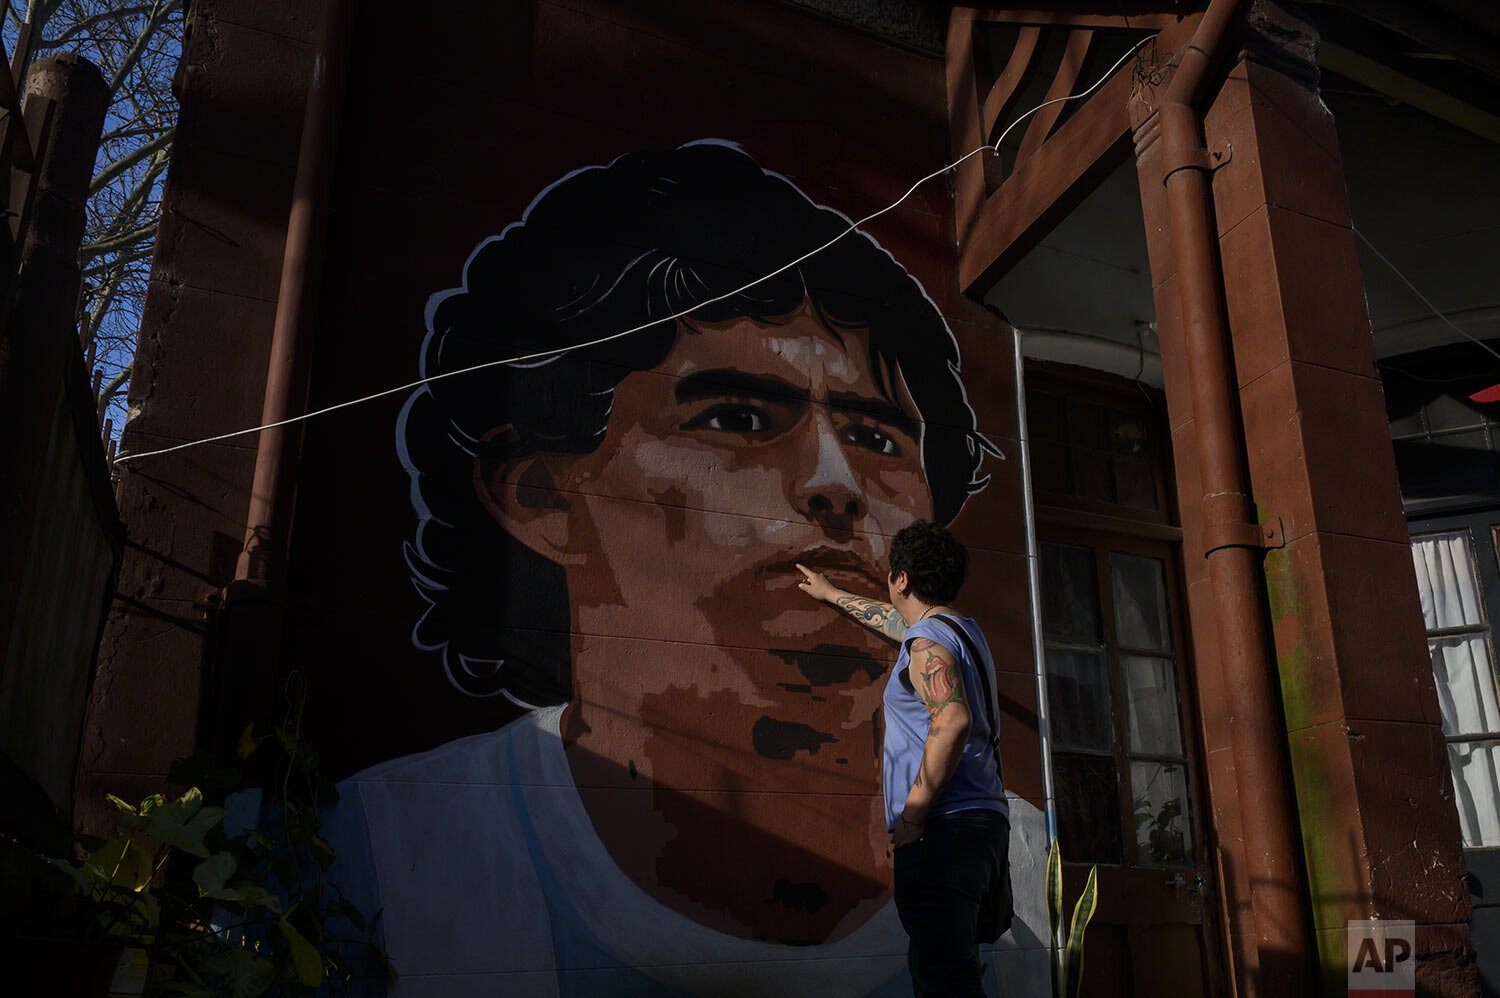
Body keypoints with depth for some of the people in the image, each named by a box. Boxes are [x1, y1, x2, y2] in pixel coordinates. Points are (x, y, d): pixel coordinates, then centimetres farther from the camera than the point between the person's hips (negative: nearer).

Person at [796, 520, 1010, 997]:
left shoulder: (927, 640, -9)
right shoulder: (965, 630, 21)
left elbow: (953, 720, -25)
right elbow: (893, 619, 40)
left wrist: (912, 814, -20)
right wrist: (830, 593, 53)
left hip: (946, 827, -10)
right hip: (984, 819, 10)